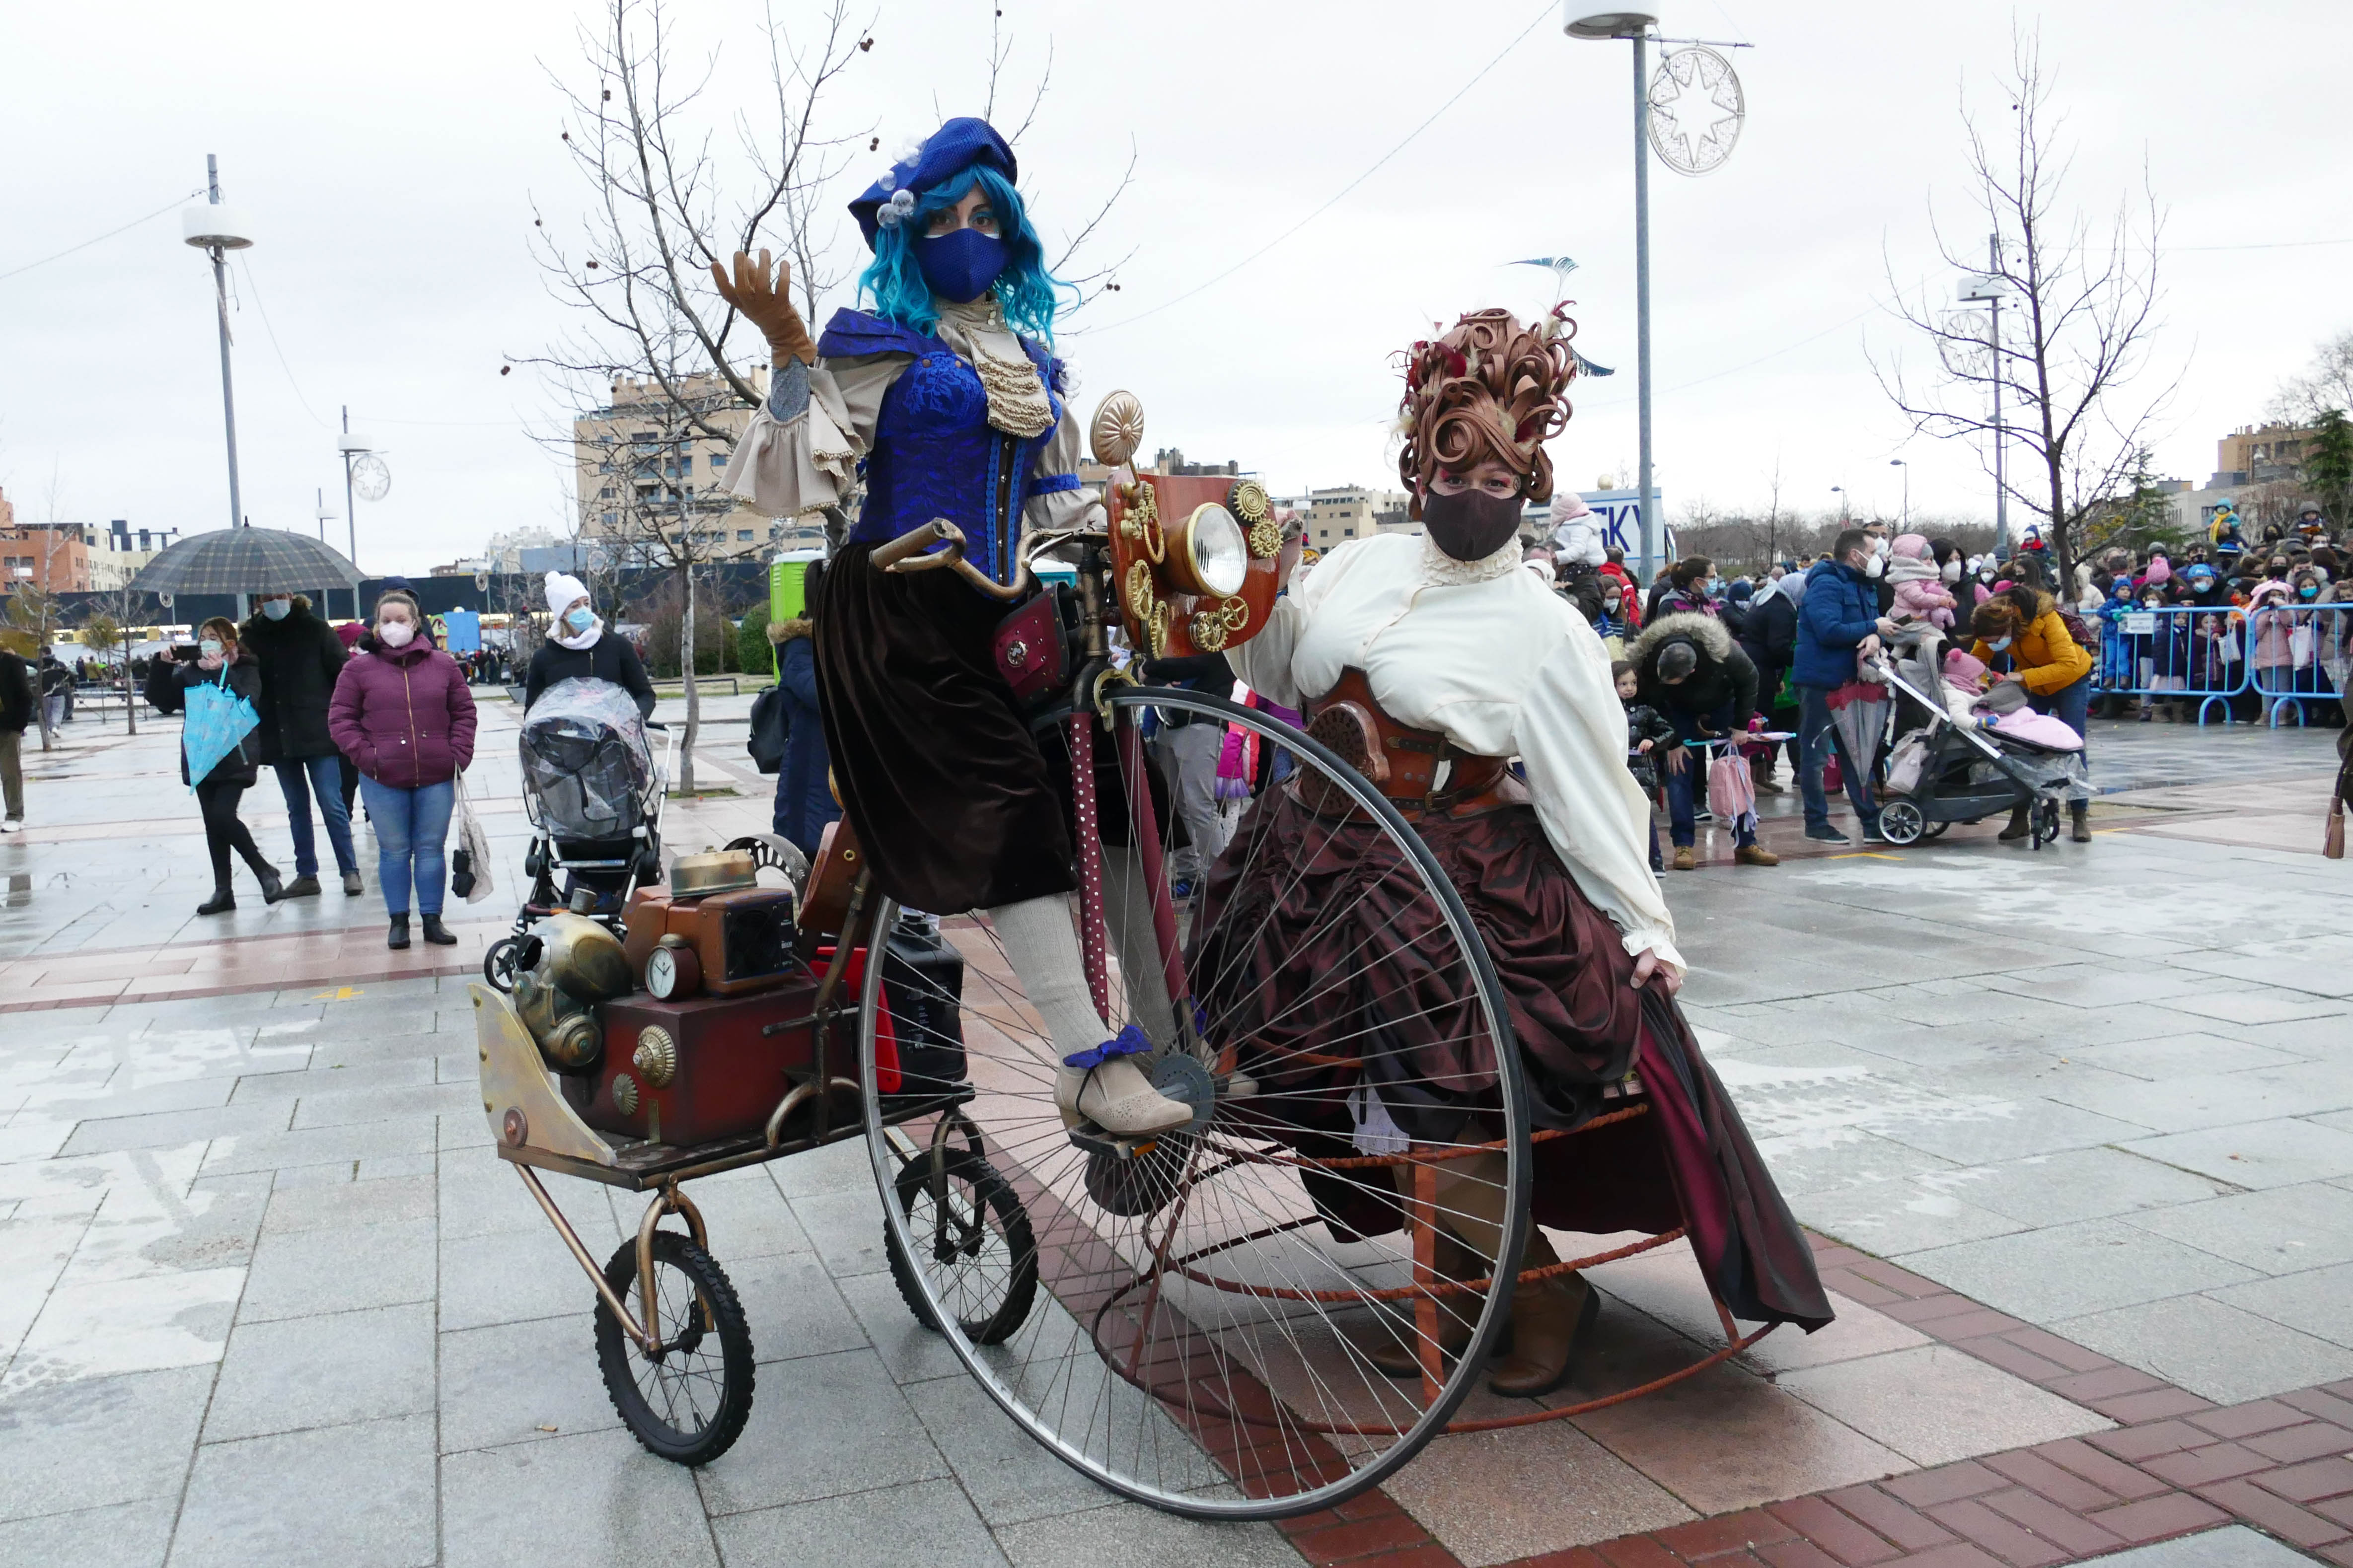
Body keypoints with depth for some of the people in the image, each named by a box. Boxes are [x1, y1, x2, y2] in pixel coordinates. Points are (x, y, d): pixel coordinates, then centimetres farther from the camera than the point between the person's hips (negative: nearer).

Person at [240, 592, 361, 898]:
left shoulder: (316, 629, -2)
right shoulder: (252, 635, 6)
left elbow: (343, 675, -3)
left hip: (318, 734, -3)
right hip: (278, 738, 4)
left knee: (332, 805, -3)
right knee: (297, 808, 11)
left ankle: (350, 871, 5)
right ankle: (306, 875, 17)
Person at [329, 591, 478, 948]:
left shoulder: (443, 665, 6)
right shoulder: (359, 669, 1)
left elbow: (463, 712, 9)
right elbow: (341, 718, 2)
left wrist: (459, 755, -2)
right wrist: (365, 755, -10)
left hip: (436, 778, 1)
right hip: (384, 780, -1)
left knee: (432, 849, 7)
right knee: (394, 851, 6)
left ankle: (432, 920, 16)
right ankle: (398, 922, 16)